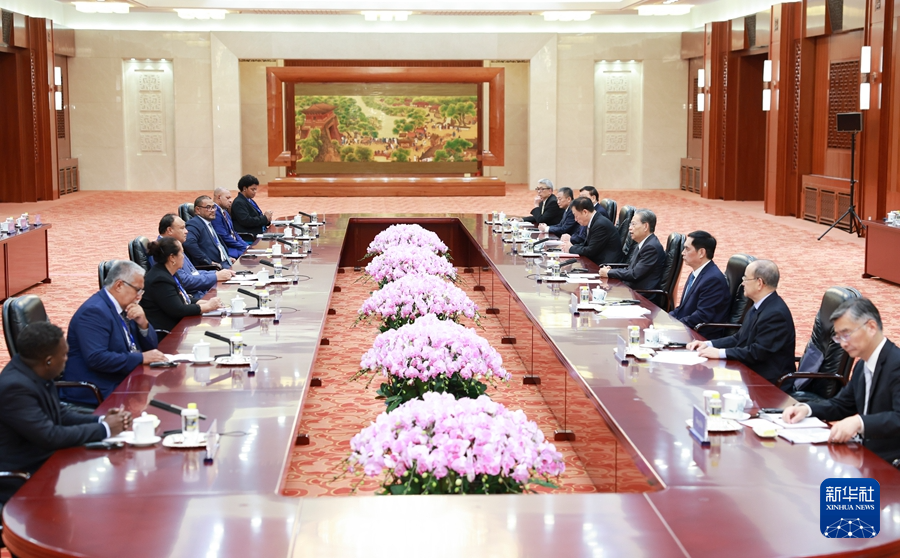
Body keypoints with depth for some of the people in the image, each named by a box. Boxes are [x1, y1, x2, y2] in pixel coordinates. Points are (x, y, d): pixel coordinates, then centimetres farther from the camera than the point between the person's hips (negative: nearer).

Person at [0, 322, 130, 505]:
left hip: (43, 460, 9)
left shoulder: (33, 372, 0)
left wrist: (102, 420, -4)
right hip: (21, 483, -8)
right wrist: (104, 429, -16)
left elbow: (59, 414, 11)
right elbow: (50, 436, -26)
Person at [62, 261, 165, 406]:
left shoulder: (124, 307, 11)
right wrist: (141, 358, -23)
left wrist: (143, 324, -5)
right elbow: (96, 359, -27)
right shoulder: (95, 311, -16)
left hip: (122, 381, 9)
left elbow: (150, 346, 15)